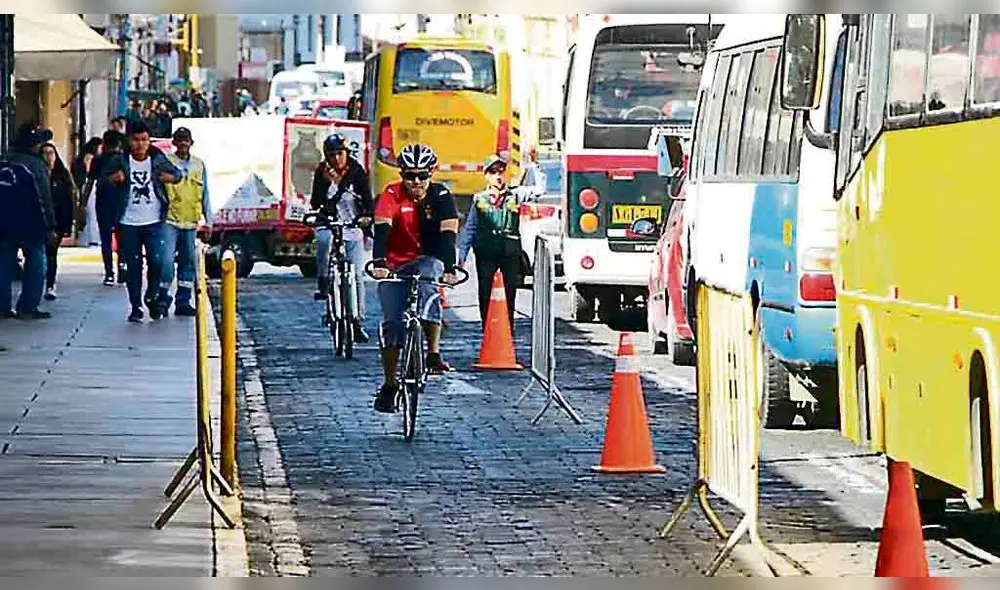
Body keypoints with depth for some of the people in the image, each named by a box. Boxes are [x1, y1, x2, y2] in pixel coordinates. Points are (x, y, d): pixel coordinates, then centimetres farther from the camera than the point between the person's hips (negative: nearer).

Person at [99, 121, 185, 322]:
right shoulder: (120, 161, -2)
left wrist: (172, 177, -9)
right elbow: (102, 178, 4)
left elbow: (178, 173, 13)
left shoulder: (158, 160, 0)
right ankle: (136, 307, 12)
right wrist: (114, 179, -18)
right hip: (128, 223, 0)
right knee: (133, 266, 3)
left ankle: (152, 296, 18)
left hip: (154, 222, 0)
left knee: (156, 261, -8)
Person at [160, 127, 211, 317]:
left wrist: (208, 220, 13)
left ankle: (183, 302, 13)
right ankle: (163, 297, 0)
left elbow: (205, 195, 17)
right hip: (169, 221, -5)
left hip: (190, 222, 5)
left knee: (188, 262, 7)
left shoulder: (199, 165, 12)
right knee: (166, 260, -14)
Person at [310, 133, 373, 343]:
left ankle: (358, 322, 3)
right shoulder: (322, 173, -3)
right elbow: (316, 203, -8)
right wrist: (330, 183, -22)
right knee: (324, 240, -38)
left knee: (357, 274, -4)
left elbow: (367, 198, -10)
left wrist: (367, 216, -30)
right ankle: (323, 284, -19)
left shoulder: (357, 171, -4)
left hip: (353, 226, 1)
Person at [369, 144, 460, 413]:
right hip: (395, 265, 1)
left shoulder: (441, 197, -10)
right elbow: (382, 229, -26)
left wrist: (449, 268, -34)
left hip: (427, 260, 0)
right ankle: (390, 384, 7)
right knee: (392, 323, -6)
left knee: (428, 285, -34)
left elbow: (448, 234, -20)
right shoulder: (392, 195, -13)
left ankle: (434, 353, -31)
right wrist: (378, 263, -40)